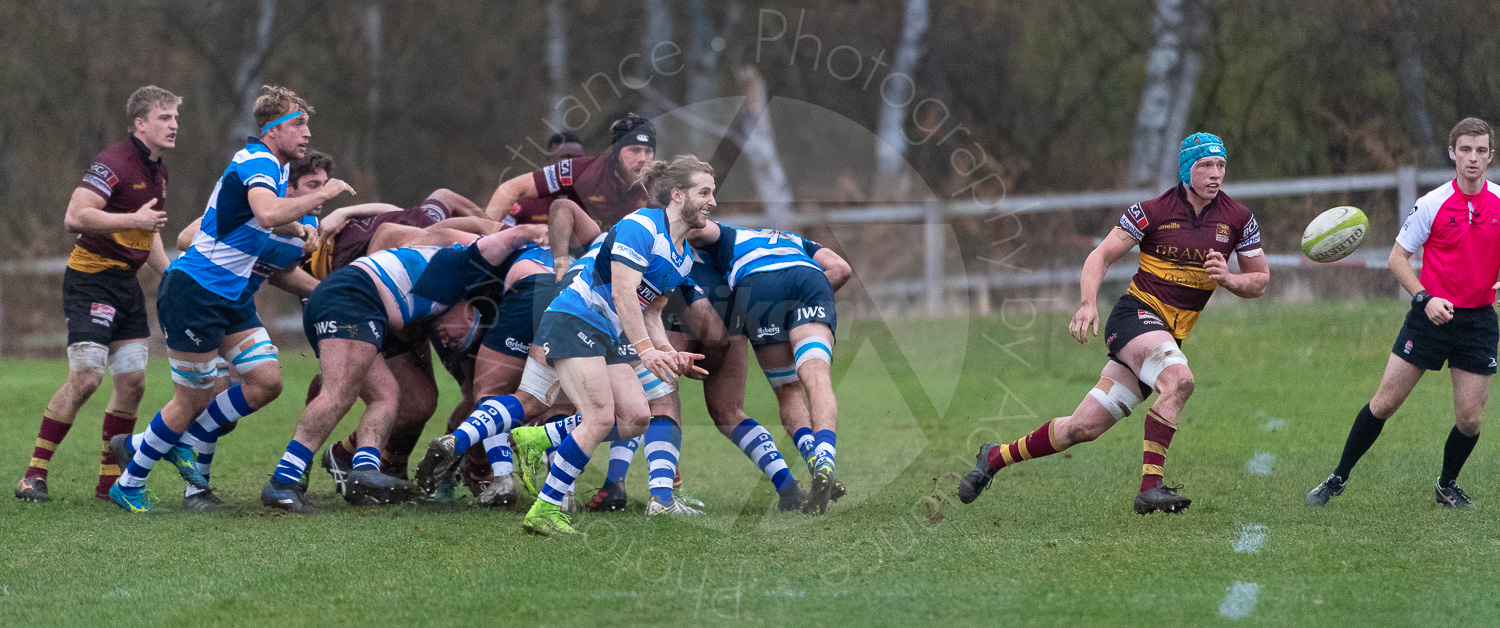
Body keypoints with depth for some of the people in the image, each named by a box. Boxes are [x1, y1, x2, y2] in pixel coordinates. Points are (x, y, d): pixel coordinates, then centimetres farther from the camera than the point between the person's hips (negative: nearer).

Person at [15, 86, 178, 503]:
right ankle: (34, 475, -9)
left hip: (126, 281, 9)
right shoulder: (114, 163, -16)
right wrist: (134, 219, -27)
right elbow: (75, 217, -26)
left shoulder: (157, 171, 14)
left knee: (132, 381, 3)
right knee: (86, 377, -16)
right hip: (91, 277, -9)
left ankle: (110, 480, 11)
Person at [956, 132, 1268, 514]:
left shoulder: (1237, 219, 4)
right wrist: (1088, 303, -19)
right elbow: (1102, 256, -1)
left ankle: (995, 457, 19)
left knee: (1083, 428, 0)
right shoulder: (1152, 211, -6)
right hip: (1136, 312, -5)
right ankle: (1150, 488, -33)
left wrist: (1228, 279, -10)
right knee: (1179, 379, -35)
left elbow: (1259, 280, 12)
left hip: (1170, 335, 5)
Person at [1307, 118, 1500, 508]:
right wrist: (1425, 298, -15)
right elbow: (1398, 257, -2)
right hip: (1431, 315, -2)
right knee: (1384, 404, -1)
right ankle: (1338, 479, 13)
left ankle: (1447, 484, 25)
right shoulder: (1432, 205, -7)